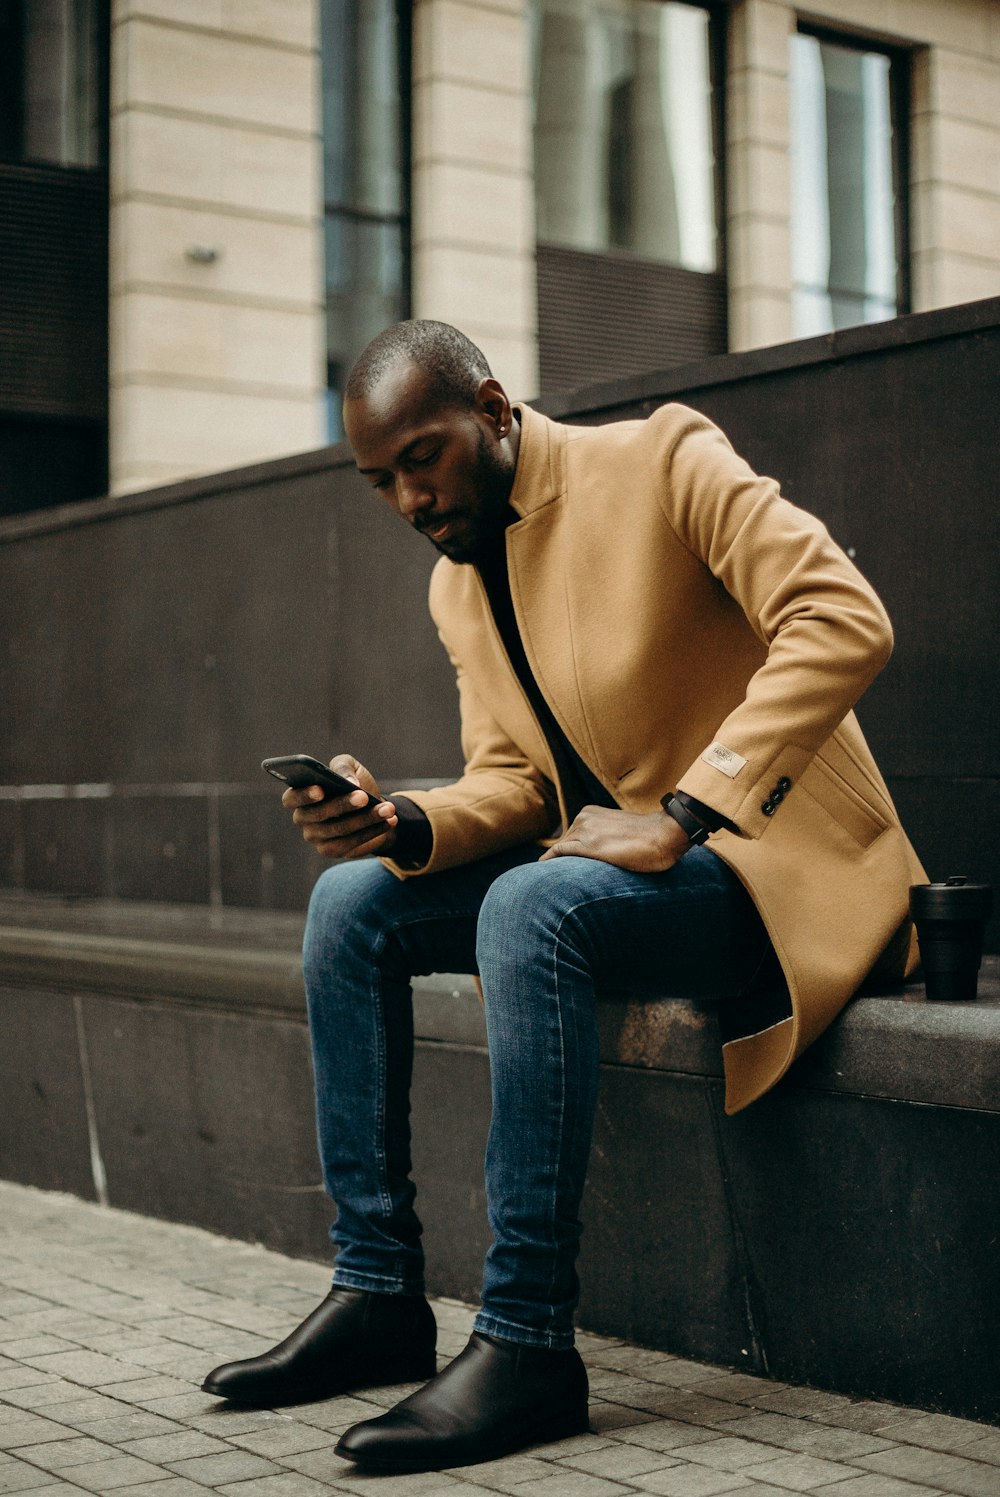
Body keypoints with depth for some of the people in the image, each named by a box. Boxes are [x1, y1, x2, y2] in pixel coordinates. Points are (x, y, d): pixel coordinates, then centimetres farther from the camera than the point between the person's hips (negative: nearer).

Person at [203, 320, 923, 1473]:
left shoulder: (661, 461, -12)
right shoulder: (456, 586, 11)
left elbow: (846, 620, -22)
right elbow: (512, 782, 11)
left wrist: (681, 815, -26)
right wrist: (403, 824, -12)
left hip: (775, 862, -8)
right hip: (596, 860, 8)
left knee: (533, 906, -34)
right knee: (350, 901, -3)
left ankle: (526, 1341, -27)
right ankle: (378, 1292, 1)